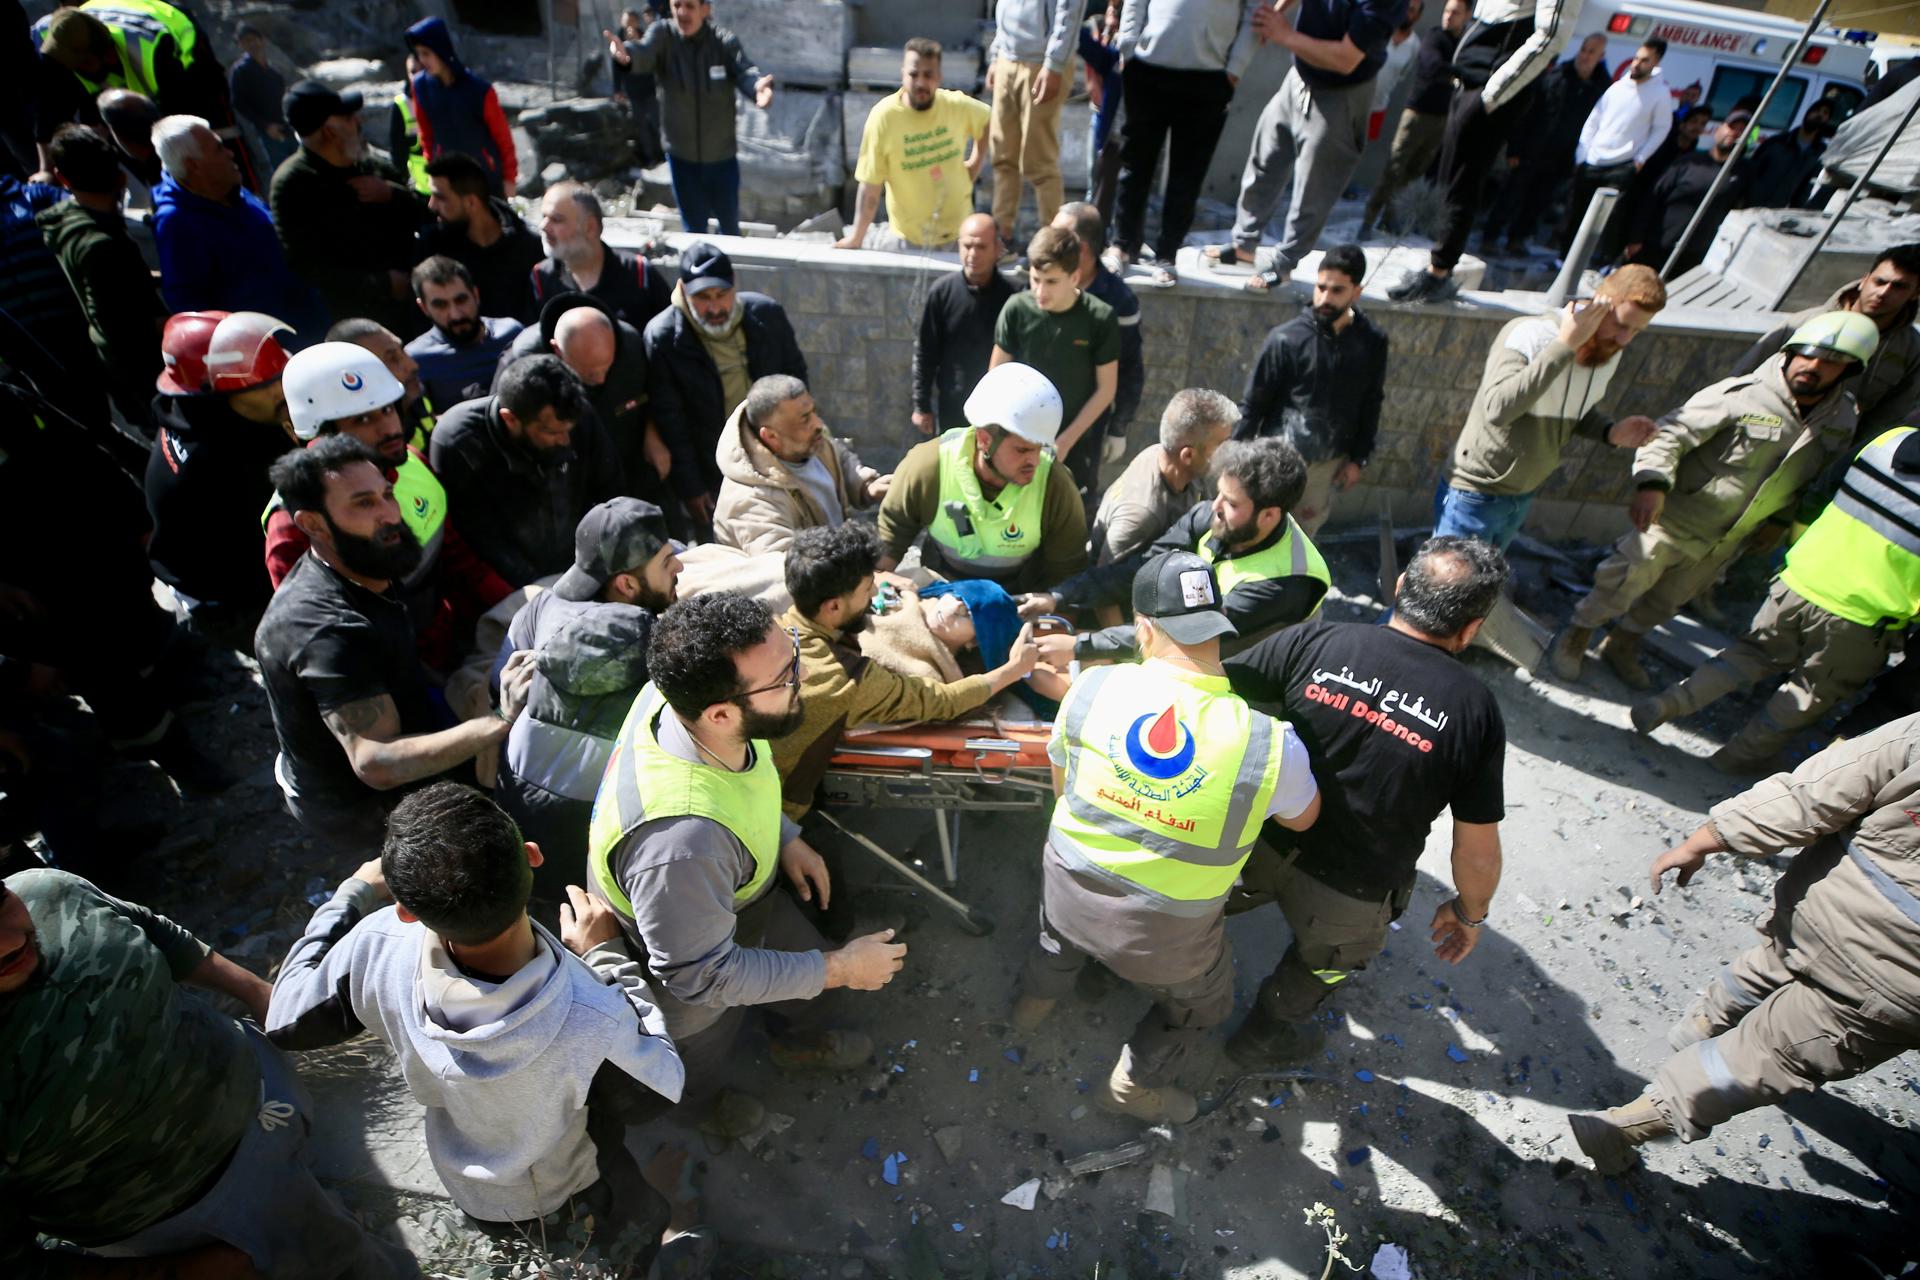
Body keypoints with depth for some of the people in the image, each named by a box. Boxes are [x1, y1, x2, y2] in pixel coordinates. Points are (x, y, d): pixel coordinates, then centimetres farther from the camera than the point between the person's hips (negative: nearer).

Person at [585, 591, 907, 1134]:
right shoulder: (681, 843, -50)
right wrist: (838, 970, -25)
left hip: (748, 891, 5)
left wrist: (784, 837, -1)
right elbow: (701, 976, -32)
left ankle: (792, 1041, 64)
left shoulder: (686, 692, -28)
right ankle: (703, 1099, 67)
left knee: (804, 955, 29)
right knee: (705, 1051, 29)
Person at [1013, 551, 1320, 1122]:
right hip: (1165, 938, -2)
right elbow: (1303, 818, -3)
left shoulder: (1093, 686, -22)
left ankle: (1034, 1000, 66)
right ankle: (1135, 1086, 52)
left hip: (1067, 888, 3)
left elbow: (1061, 783, -3)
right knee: (1201, 1004, 33)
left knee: (1060, 939, 39)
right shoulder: (1270, 743, -27)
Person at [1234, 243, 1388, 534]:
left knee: (1304, 532, 19)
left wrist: (1359, 458, 6)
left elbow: (1371, 405, 5)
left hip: (1329, 462, 3)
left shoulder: (1372, 342, -6)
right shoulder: (1286, 338, -16)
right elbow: (1252, 404, -9)